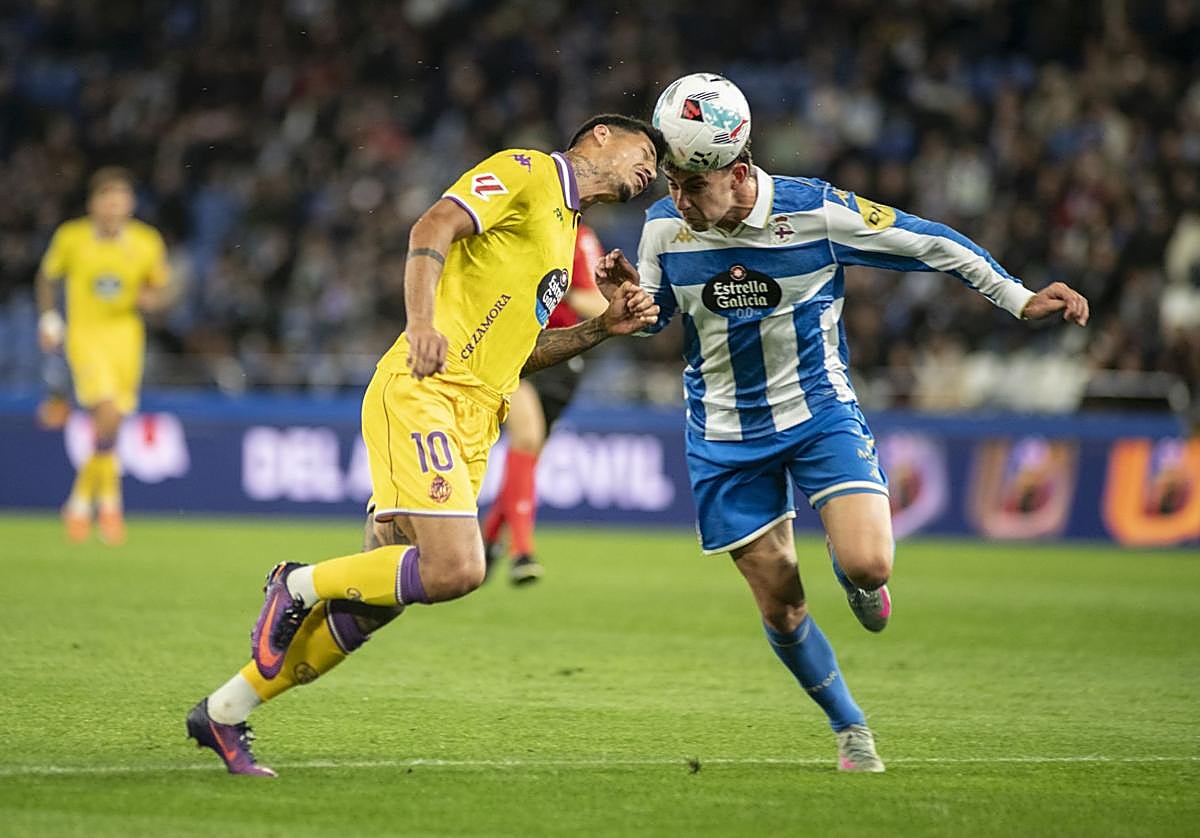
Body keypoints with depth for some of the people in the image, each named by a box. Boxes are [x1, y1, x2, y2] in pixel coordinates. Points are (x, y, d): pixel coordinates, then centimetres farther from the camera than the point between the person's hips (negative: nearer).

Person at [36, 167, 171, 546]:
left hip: (126, 336, 3)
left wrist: (150, 298, -10)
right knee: (108, 413, -22)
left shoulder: (147, 242, -1)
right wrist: (48, 319, 4)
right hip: (84, 333, -3)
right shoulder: (71, 238, -4)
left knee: (110, 424, 5)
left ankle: (81, 498, 26)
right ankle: (109, 500, -8)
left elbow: (159, 289, 12)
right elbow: (47, 277, 12)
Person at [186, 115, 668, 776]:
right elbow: (432, 229, -14)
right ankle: (300, 584, -3)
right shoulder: (525, 171, 1)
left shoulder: (565, 231, 27)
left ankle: (225, 712, 13)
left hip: (471, 423, 9)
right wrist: (422, 322, -28)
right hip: (424, 393, -9)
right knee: (455, 568, -25)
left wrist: (601, 329, 15)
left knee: (374, 600, 3)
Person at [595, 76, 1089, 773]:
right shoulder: (664, 228, -11)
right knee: (780, 606, 1)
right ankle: (850, 728, 23)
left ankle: (851, 570, 18)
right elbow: (649, 319, 6)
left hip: (820, 411, -2)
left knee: (869, 565, -21)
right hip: (726, 434, 2)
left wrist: (1020, 299, -6)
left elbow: (928, 242, -8)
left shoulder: (817, 212, -19)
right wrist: (626, 298, -18)